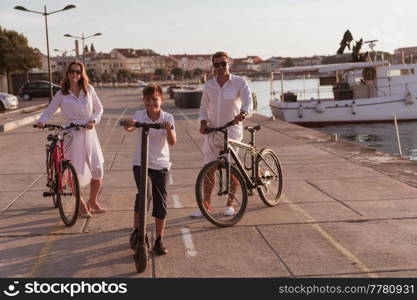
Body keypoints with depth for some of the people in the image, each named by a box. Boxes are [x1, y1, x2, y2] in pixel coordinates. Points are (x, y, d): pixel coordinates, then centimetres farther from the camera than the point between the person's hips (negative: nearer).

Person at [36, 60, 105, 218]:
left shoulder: (89, 90, 6)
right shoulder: (61, 94, 2)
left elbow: (99, 108, 12)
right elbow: (49, 110, 2)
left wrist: (94, 120, -6)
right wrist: (41, 121, -18)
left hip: (88, 133, 2)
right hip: (71, 135, -2)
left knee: (98, 171, 0)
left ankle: (92, 202, 23)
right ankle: (81, 205, 19)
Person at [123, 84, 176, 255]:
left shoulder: (167, 118, -3)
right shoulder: (139, 115, -3)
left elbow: (173, 142, -13)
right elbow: (129, 127, -24)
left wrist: (169, 129, -32)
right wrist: (129, 125, -46)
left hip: (160, 165, 1)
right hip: (141, 163, -1)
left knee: (160, 203, 4)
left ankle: (159, 241, 17)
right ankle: (136, 232, -4)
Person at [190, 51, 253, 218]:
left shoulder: (240, 83, -3)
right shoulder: (208, 86, 8)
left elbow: (248, 103, -14)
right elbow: (204, 107, 15)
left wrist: (243, 114, -37)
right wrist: (203, 122, -5)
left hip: (231, 132, -3)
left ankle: (229, 204, 18)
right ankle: (206, 205, 12)